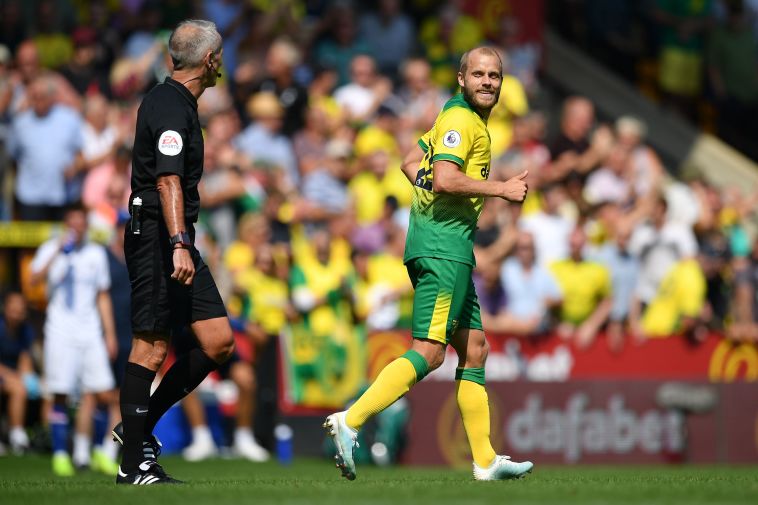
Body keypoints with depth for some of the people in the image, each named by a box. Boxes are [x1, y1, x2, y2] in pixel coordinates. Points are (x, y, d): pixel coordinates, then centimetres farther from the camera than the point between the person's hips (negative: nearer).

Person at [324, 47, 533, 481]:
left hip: (450, 247, 11)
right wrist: (502, 189, -15)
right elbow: (445, 179, -23)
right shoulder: (460, 119, -10)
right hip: (443, 245, -11)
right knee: (429, 351, -17)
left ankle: (486, 460, 15)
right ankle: (350, 422, -23)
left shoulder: (470, 120, 21)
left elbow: (411, 163, 28)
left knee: (475, 348, 12)